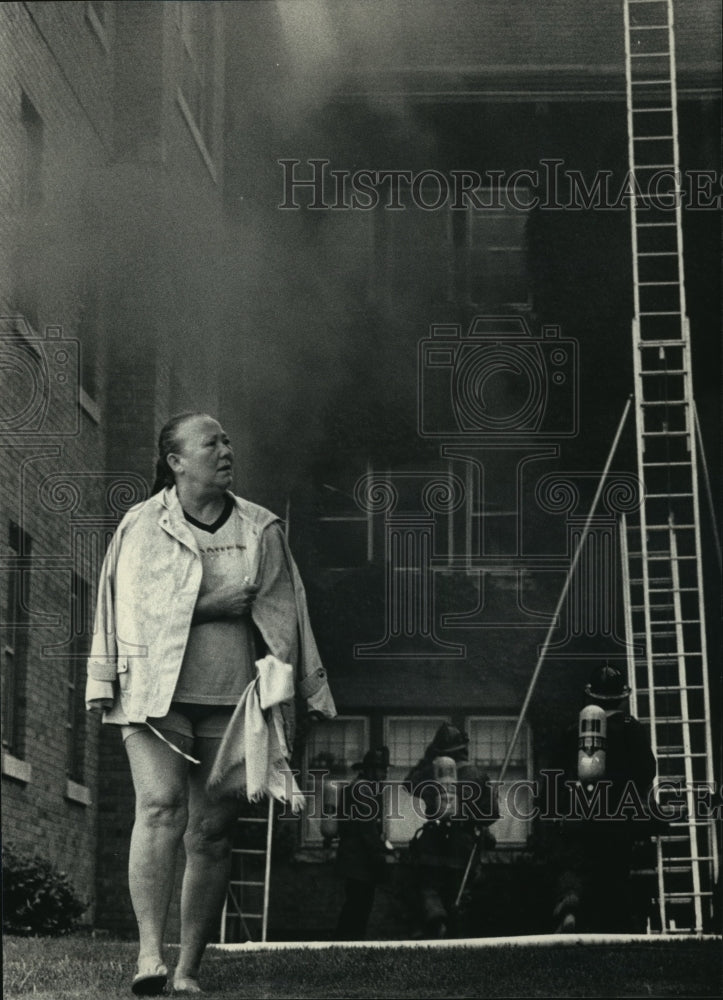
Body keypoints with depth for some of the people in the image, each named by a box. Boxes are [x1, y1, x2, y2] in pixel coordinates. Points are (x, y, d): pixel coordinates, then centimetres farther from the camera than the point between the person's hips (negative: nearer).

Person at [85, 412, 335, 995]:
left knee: (214, 831, 0)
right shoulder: (141, 526, 6)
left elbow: (284, 613, 15)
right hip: (156, 690, -2)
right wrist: (104, 684, 6)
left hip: (233, 697, 2)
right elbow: (119, 608, 9)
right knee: (161, 806, -19)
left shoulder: (260, 530, 12)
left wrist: (305, 689, 14)